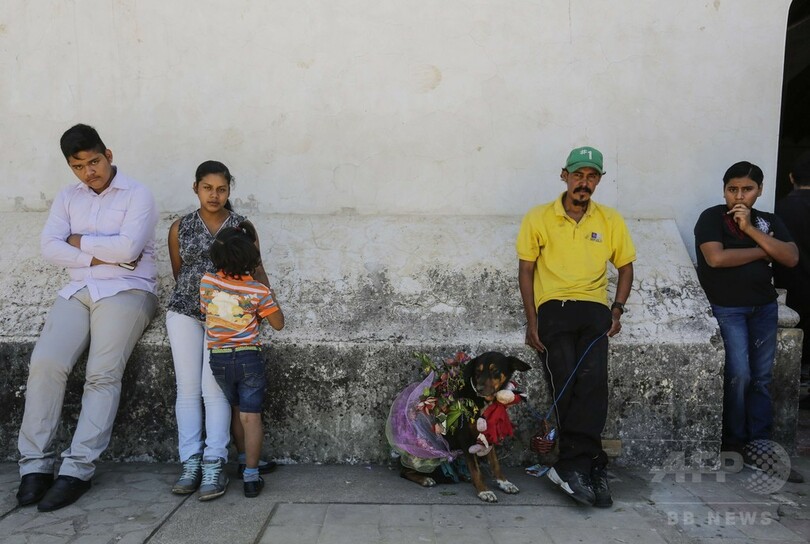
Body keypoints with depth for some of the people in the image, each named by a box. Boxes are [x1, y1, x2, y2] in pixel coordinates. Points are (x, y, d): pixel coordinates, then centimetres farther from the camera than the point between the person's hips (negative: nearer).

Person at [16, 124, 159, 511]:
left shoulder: (137, 195, 1)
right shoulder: (67, 198, 16)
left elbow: (128, 247, -14)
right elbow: (49, 248, 3)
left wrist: (79, 240, -1)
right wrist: (102, 256, -8)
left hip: (126, 291, -4)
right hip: (77, 291, 4)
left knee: (103, 375, -17)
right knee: (44, 363, -16)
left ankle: (77, 470, -15)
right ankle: (35, 464, -8)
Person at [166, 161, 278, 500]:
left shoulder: (243, 227, 5)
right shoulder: (180, 228, 8)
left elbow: (256, 272, 6)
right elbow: (178, 273, 15)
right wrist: (196, 295, 4)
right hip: (185, 311, 2)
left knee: (214, 388, -11)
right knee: (188, 388, -3)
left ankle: (214, 465, -7)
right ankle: (190, 464, 3)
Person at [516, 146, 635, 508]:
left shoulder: (611, 220, 12)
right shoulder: (538, 218, 6)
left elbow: (625, 267, 20)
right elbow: (526, 271, 7)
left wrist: (617, 310, 4)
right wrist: (532, 322, -1)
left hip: (594, 309, 1)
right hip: (553, 308, -1)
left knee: (592, 380, -21)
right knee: (565, 381, -18)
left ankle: (571, 466, -14)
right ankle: (591, 465, -7)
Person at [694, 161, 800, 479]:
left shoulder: (770, 222, 9)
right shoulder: (712, 217, -5)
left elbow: (791, 258, -6)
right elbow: (716, 258, -20)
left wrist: (750, 229, -13)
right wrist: (762, 250, -7)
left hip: (764, 307, 5)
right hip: (726, 308, -5)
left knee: (761, 378, 7)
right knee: (738, 375, -9)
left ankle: (760, 441, 17)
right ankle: (733, 440, 8)